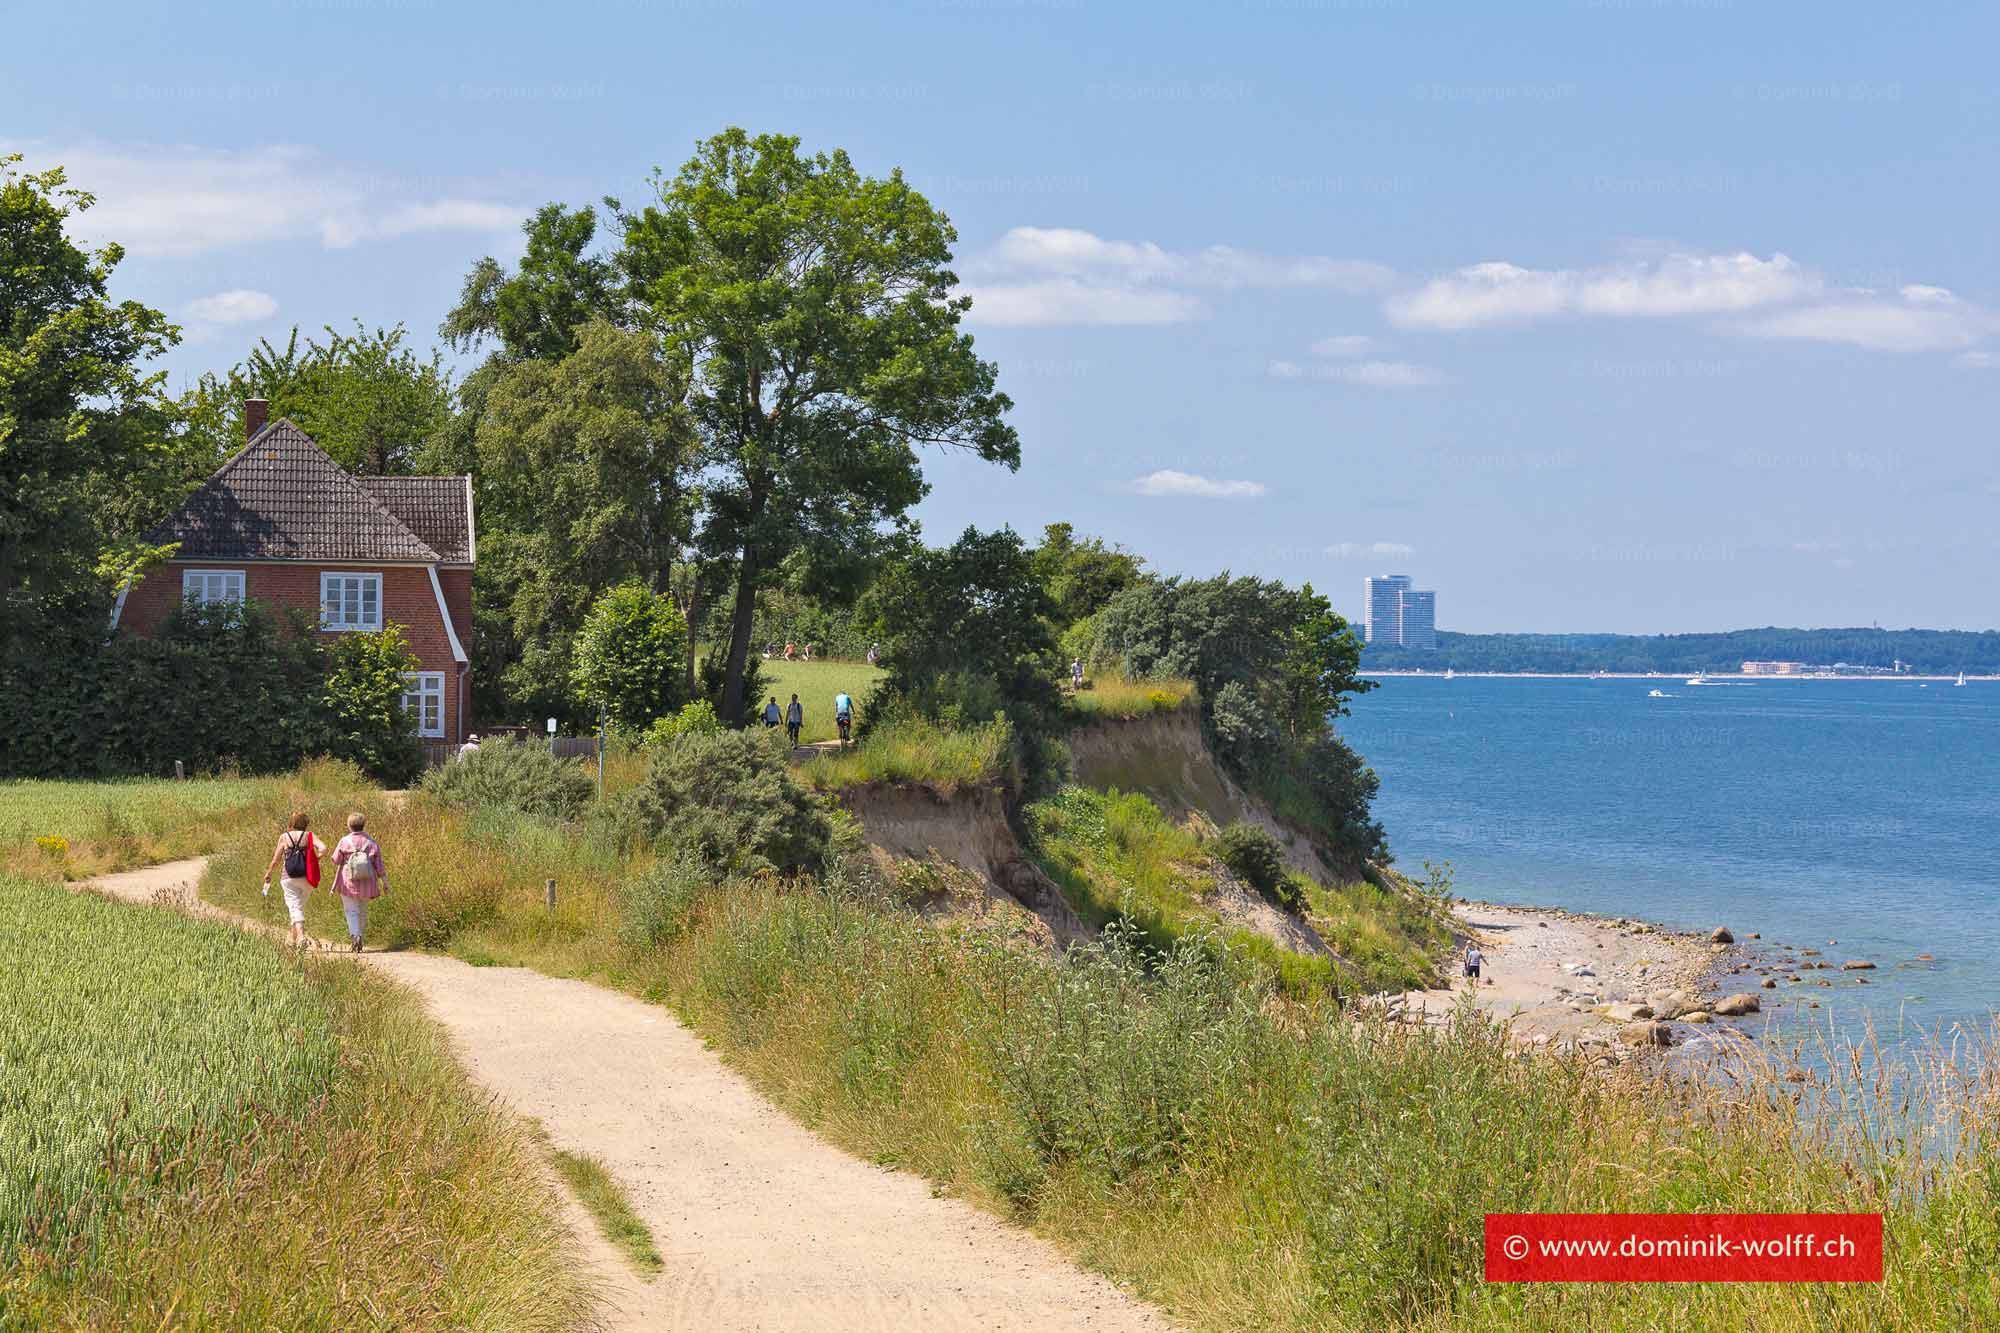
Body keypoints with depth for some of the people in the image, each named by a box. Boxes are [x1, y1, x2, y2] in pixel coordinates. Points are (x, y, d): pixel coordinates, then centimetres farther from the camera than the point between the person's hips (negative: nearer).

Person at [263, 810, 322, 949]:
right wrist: (314, 859, 5)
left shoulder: (284, 837, 0)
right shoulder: (309, 836, 0)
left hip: (289, 878, -1)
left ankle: (301, 936, -25)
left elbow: (275, 861, 2)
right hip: (307, 879, 1)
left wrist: (268, 874, 20)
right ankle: (294, 939, 25)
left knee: (295, 908, -4)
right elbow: (323, 850, -15)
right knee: (299, 906, 18)